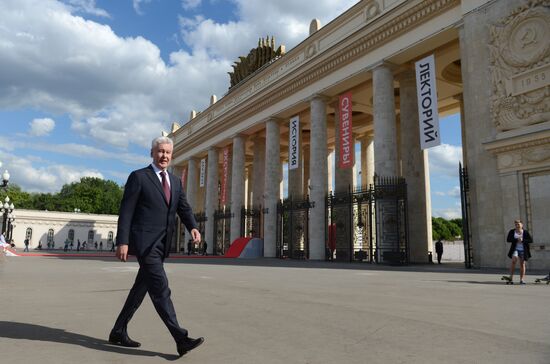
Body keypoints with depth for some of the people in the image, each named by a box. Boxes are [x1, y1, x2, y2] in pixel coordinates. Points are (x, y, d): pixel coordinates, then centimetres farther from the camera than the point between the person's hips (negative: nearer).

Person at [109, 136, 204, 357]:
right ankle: (181, 339, -11)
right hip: (145, 242, -7)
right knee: (160, 288, -11)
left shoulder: (175, 181, 16)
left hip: (161, 245, 7)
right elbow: (126, 212, -7)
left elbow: (184, 209, 8)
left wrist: (193, 227, -12)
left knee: (141, 289, 14)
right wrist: (122, 242, -13)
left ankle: (118, 332, 28)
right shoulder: (138, 177, -3)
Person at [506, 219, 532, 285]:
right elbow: (508, 239, -6)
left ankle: (521, 280, 10)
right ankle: (511, 277, -13)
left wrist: (522, 240, -18)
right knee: (514, 260, -22)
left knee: (522, 264, 3)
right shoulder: (512, 231, 1)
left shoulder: (525, 232, 0)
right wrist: (517, 239, -18)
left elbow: (531, 240, -3)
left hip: (523, 250, 1)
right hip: (515, 249, -1)